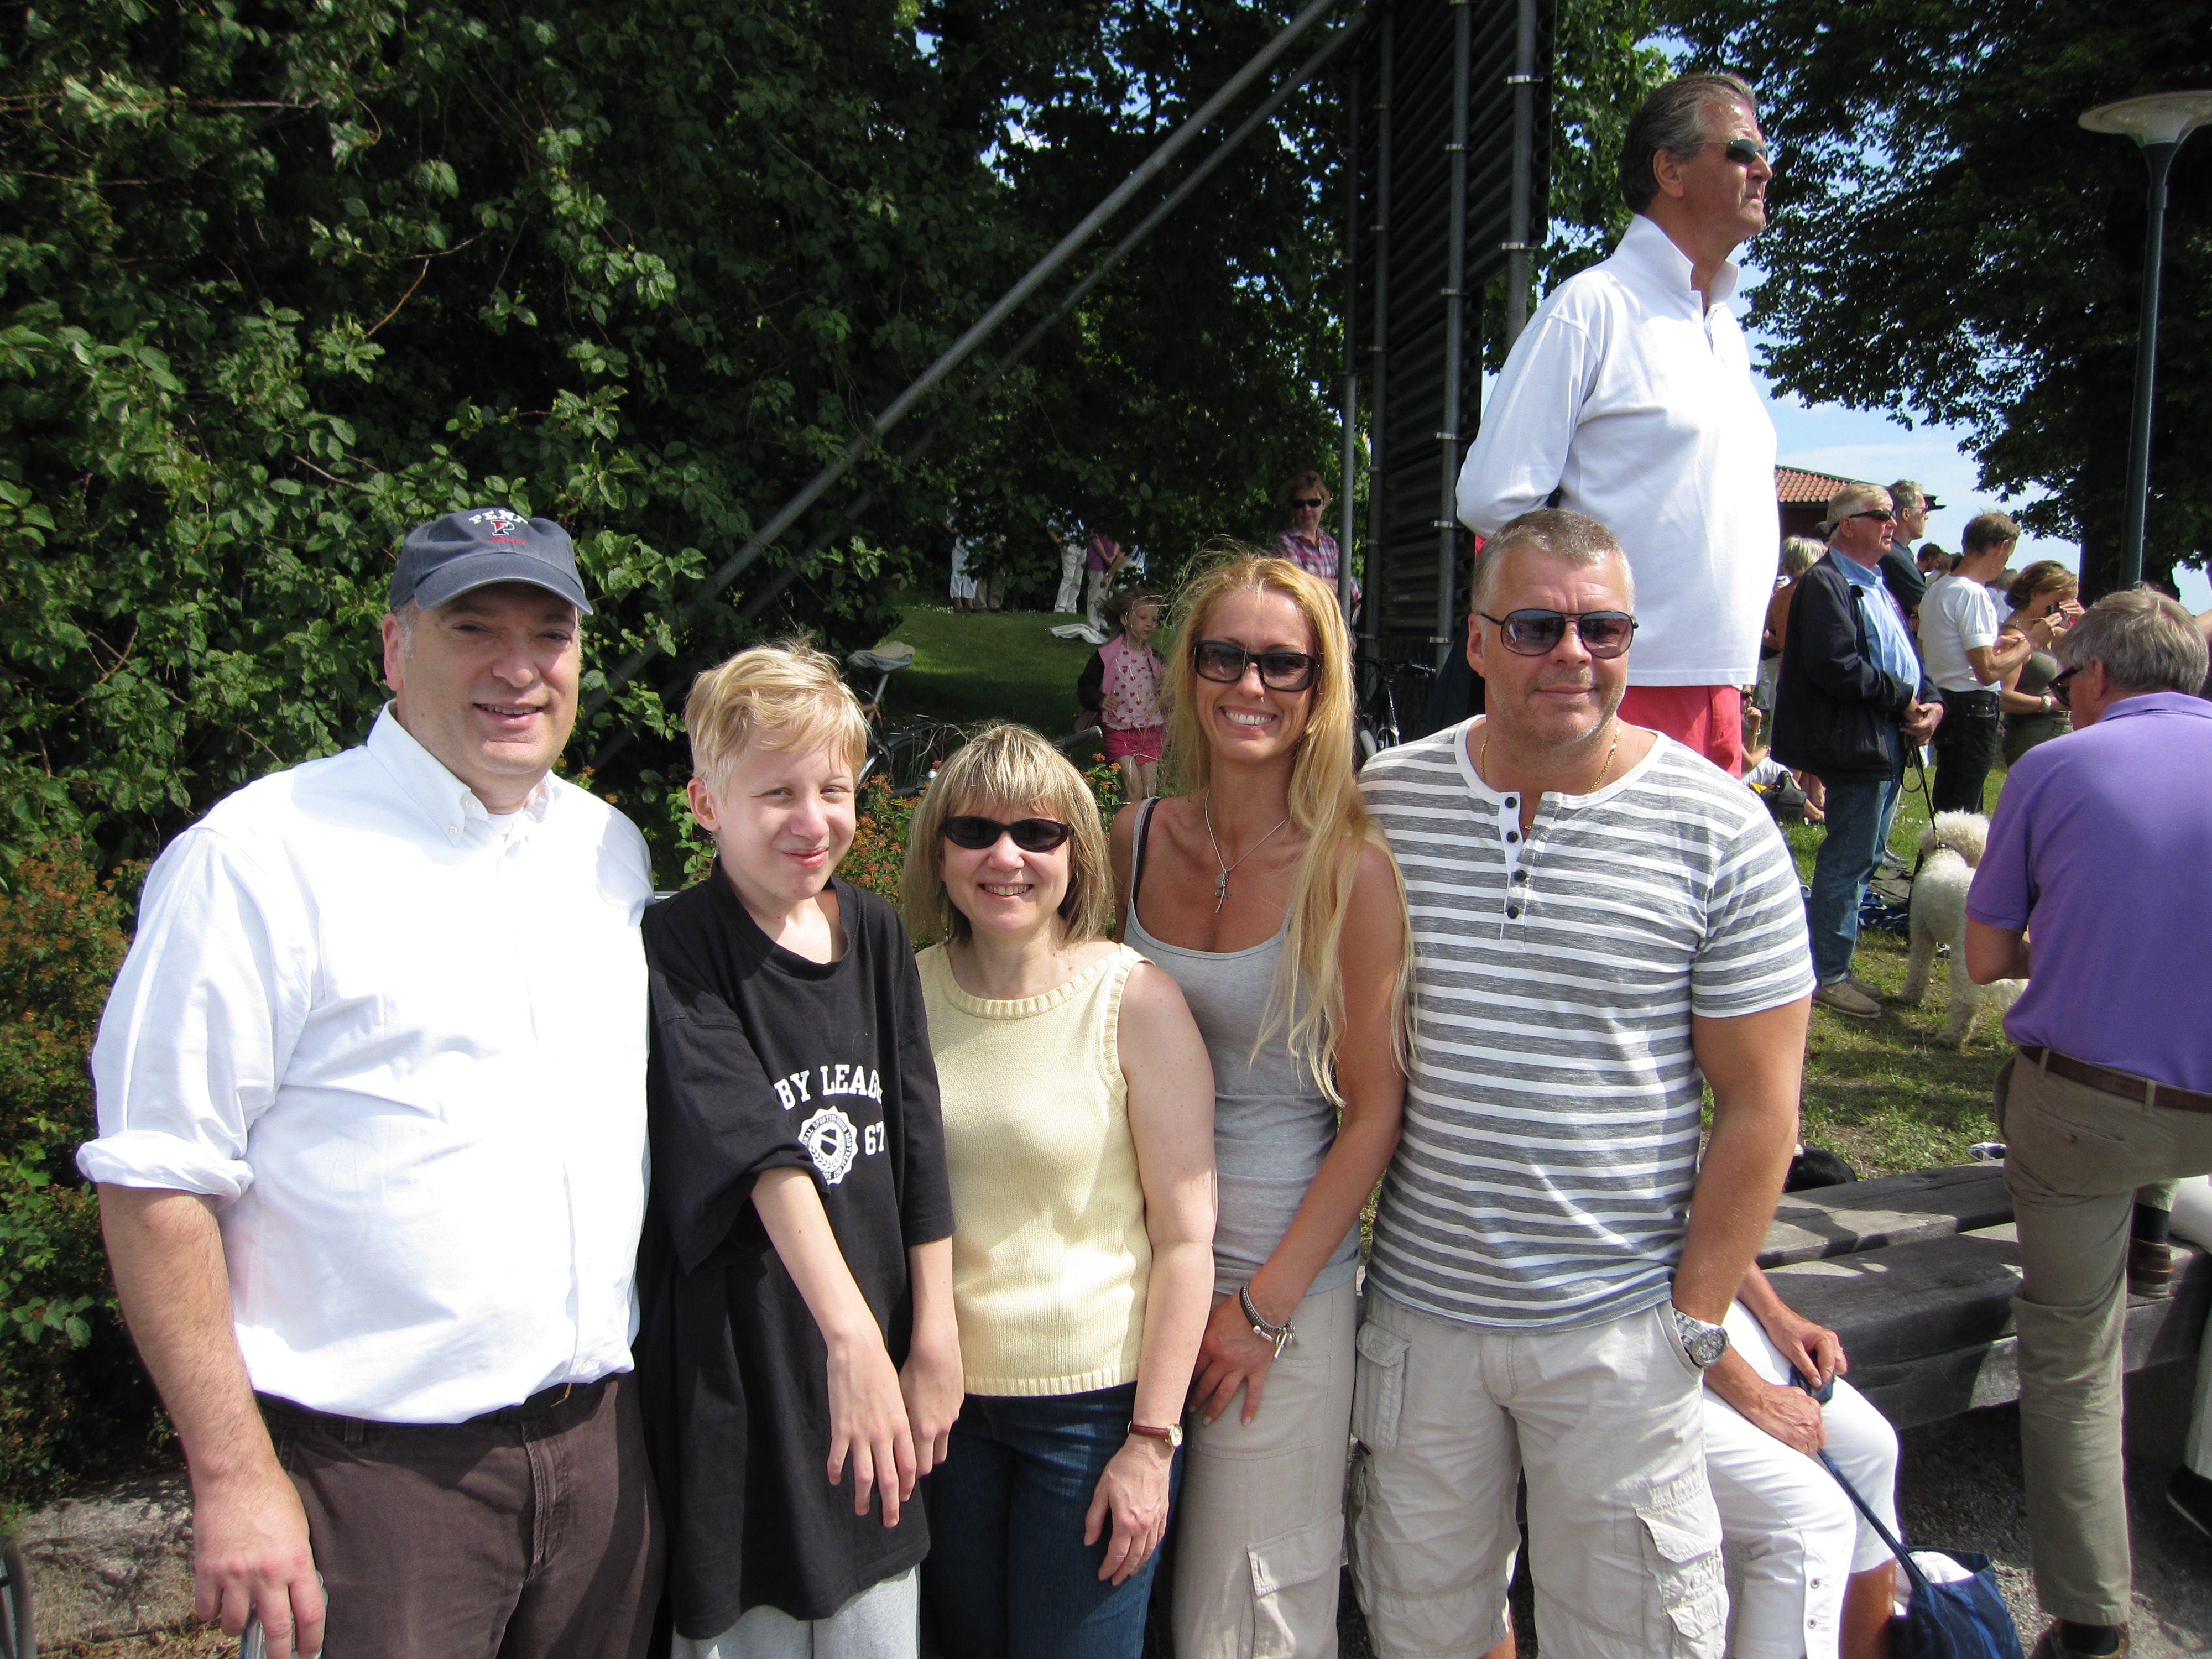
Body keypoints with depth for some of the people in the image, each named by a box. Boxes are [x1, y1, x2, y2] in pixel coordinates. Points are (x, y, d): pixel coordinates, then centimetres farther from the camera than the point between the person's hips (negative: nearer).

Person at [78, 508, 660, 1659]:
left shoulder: (613, 852, 7)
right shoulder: (261, 854, -11)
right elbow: (155, 1179, -12)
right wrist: (234, 1475, -13)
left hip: (598, 1436, 6)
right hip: (373, 1468, -5)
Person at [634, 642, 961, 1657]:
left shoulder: (875, 935, 4)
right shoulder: (674, 953, -11)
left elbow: (917, 1153, 5)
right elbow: (761, 1154, -22)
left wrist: (935, 1337, 3)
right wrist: (849, 1334, -28)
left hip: (872, 1361, 5)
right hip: (736, 1373, -4)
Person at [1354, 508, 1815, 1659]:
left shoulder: (1719, 830, -9)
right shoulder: (1385, 802, -3)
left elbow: (1758, 1108, -4)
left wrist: (1692, 1325, -6)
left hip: (1619, 1326, -2)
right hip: (1419, 1307, 2)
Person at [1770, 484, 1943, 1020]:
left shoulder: (1879, 587, 20)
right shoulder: (1826, 583, -13)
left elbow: (1906, 660, 22)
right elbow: (1836, 668, -23)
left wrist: (1930, 703, 3)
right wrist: (1905, 698, -15)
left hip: (1889, 742, 10)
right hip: (1856, 744, -10)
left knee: (1863, 858, 15)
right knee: (1848, 862, -5)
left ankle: (1834, 966, 25)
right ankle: (1828, 975, 5)